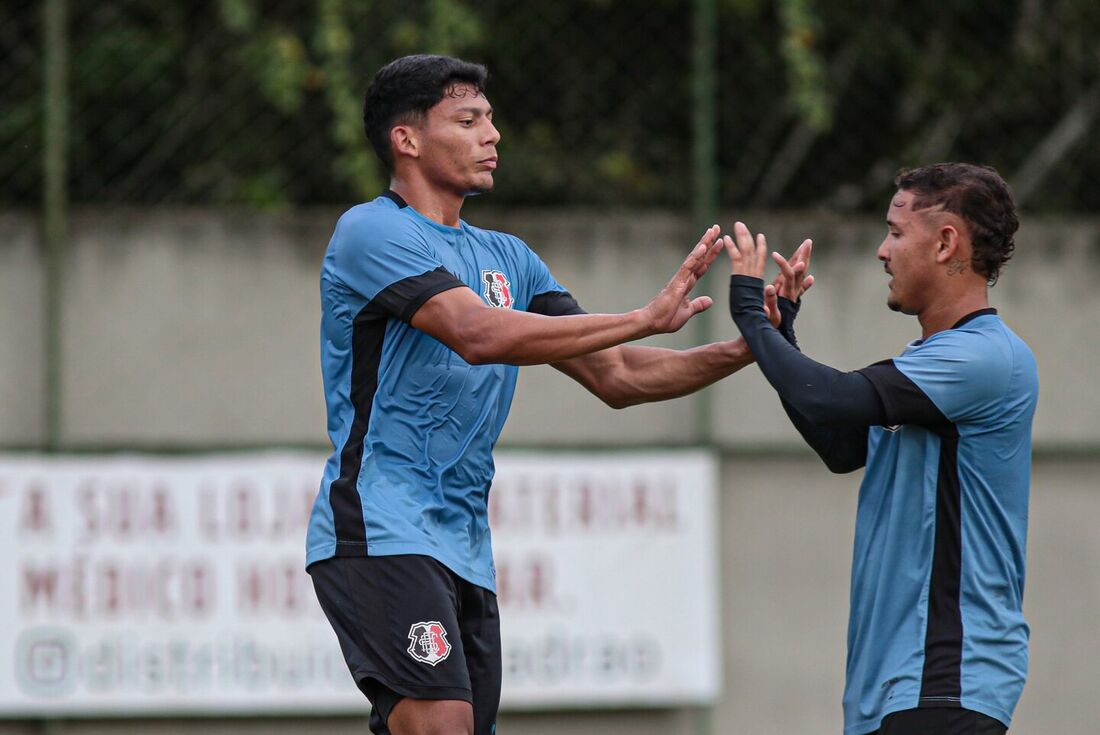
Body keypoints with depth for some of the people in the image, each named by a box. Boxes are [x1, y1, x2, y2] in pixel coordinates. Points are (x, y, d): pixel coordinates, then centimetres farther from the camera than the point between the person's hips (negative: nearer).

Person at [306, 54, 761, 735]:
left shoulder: (507, 257, 19)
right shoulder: (372, 231, -6)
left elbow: (614, 376, 16)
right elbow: (479, 334, -21)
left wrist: (746, 348, 1)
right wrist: (645, 318, -21)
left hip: (466, 550, 8)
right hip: (383, 531, -8)